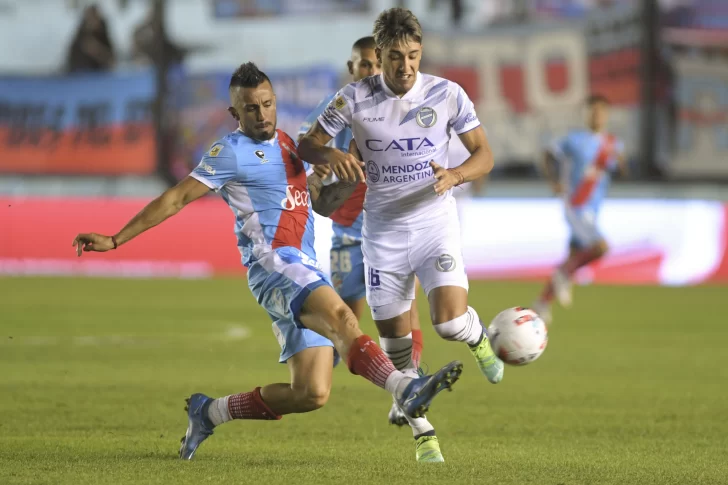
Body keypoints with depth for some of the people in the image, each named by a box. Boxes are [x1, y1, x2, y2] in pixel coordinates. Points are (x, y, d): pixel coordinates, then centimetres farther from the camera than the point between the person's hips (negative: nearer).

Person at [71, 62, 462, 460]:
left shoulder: (288, 145, 21)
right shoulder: (231, 153, 0)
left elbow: (323, 200, 34)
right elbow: (177, 198, 0)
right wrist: (115, 240, -4)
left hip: (306, 271, 8)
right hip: (272, 263, -8)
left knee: (311, 394, -2)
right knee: (341, 318, -35)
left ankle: (208, 412, 15)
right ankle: (406, 390, -54)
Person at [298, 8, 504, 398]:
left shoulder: (447, 94, -8)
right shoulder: (354, 99, -8)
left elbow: (484, 154, -1)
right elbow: (306, 145, 1)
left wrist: (455, 175, -22)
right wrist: (331, 155, -23)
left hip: (435, 222, -1)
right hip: (382, 230, 1)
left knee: (451, 322, -18)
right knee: (394, 336, 7)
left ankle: (479, 339, 18)